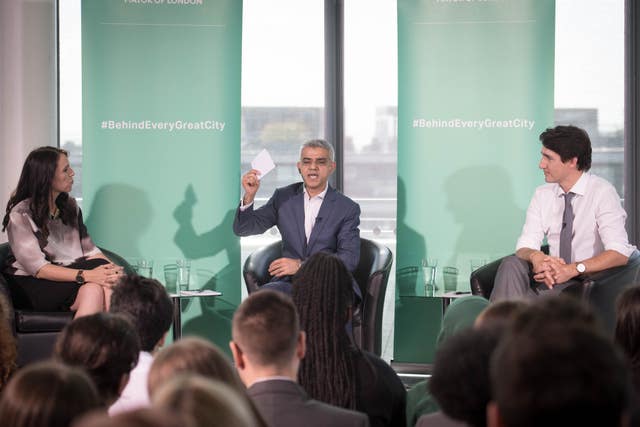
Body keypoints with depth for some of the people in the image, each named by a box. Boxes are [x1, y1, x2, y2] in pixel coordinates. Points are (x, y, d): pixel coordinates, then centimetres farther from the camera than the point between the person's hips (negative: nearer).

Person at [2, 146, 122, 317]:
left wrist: (112, 269, -10)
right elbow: (37, 267, -17)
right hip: (32, 283, -6)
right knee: (92, 289, -33)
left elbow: (88, 248, 12)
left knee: (108, 285, -28)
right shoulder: (20, 215, -9)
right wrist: (86, 275, -27)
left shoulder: (70, 206, 14)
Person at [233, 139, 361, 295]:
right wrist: (249, 196, -9)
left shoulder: (348, 208, 4)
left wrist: (301, 266, -15)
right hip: (289, 283, 1)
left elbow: (350, 259, -6)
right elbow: (242, 229, 12)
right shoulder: (284, 197, 13)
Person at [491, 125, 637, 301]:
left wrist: (574, 269, -29)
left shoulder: (602, 192, -8)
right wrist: (535, 256, -24)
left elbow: (619, 253, -17)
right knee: (511, 264, -23)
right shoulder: (543, 194, 9)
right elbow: (525, 247, 2)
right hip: (555, 277, 5)